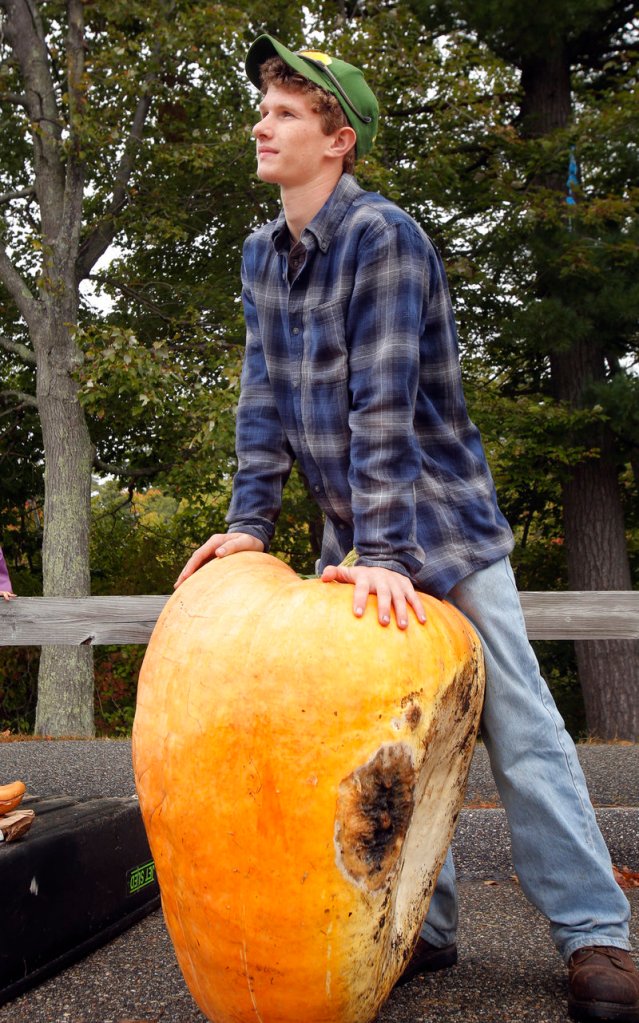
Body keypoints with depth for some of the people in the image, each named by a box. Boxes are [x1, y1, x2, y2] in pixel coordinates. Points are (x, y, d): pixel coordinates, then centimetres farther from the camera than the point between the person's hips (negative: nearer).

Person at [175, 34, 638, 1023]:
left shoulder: (385, 237, -16)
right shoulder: (261, 256, 7)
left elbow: (384, 407, -24)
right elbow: (265, 398, 5)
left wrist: (386, 550, -27)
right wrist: (250, 522, -2)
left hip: (441, 520, -7)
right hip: (352, 531, 7)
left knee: (514, 720, -5)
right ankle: (427, 925, 21)